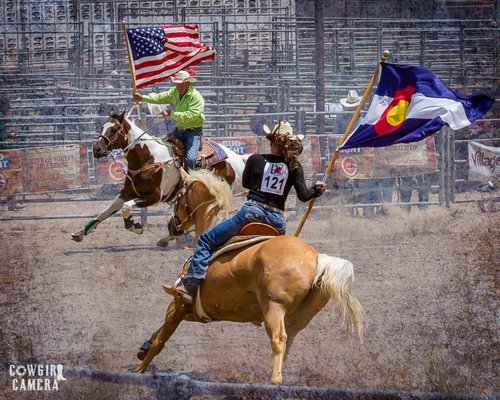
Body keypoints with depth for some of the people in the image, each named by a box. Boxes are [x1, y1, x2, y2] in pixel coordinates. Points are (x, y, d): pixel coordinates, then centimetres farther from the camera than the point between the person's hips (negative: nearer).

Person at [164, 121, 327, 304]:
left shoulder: (255, 160, 3)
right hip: (277, 220, 3)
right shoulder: (294, 167, 4)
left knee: (206, 240, 4)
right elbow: (303, 196, 1)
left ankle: (190, 287, -9)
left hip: (252, 211, -3)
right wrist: (317, 189, 20)